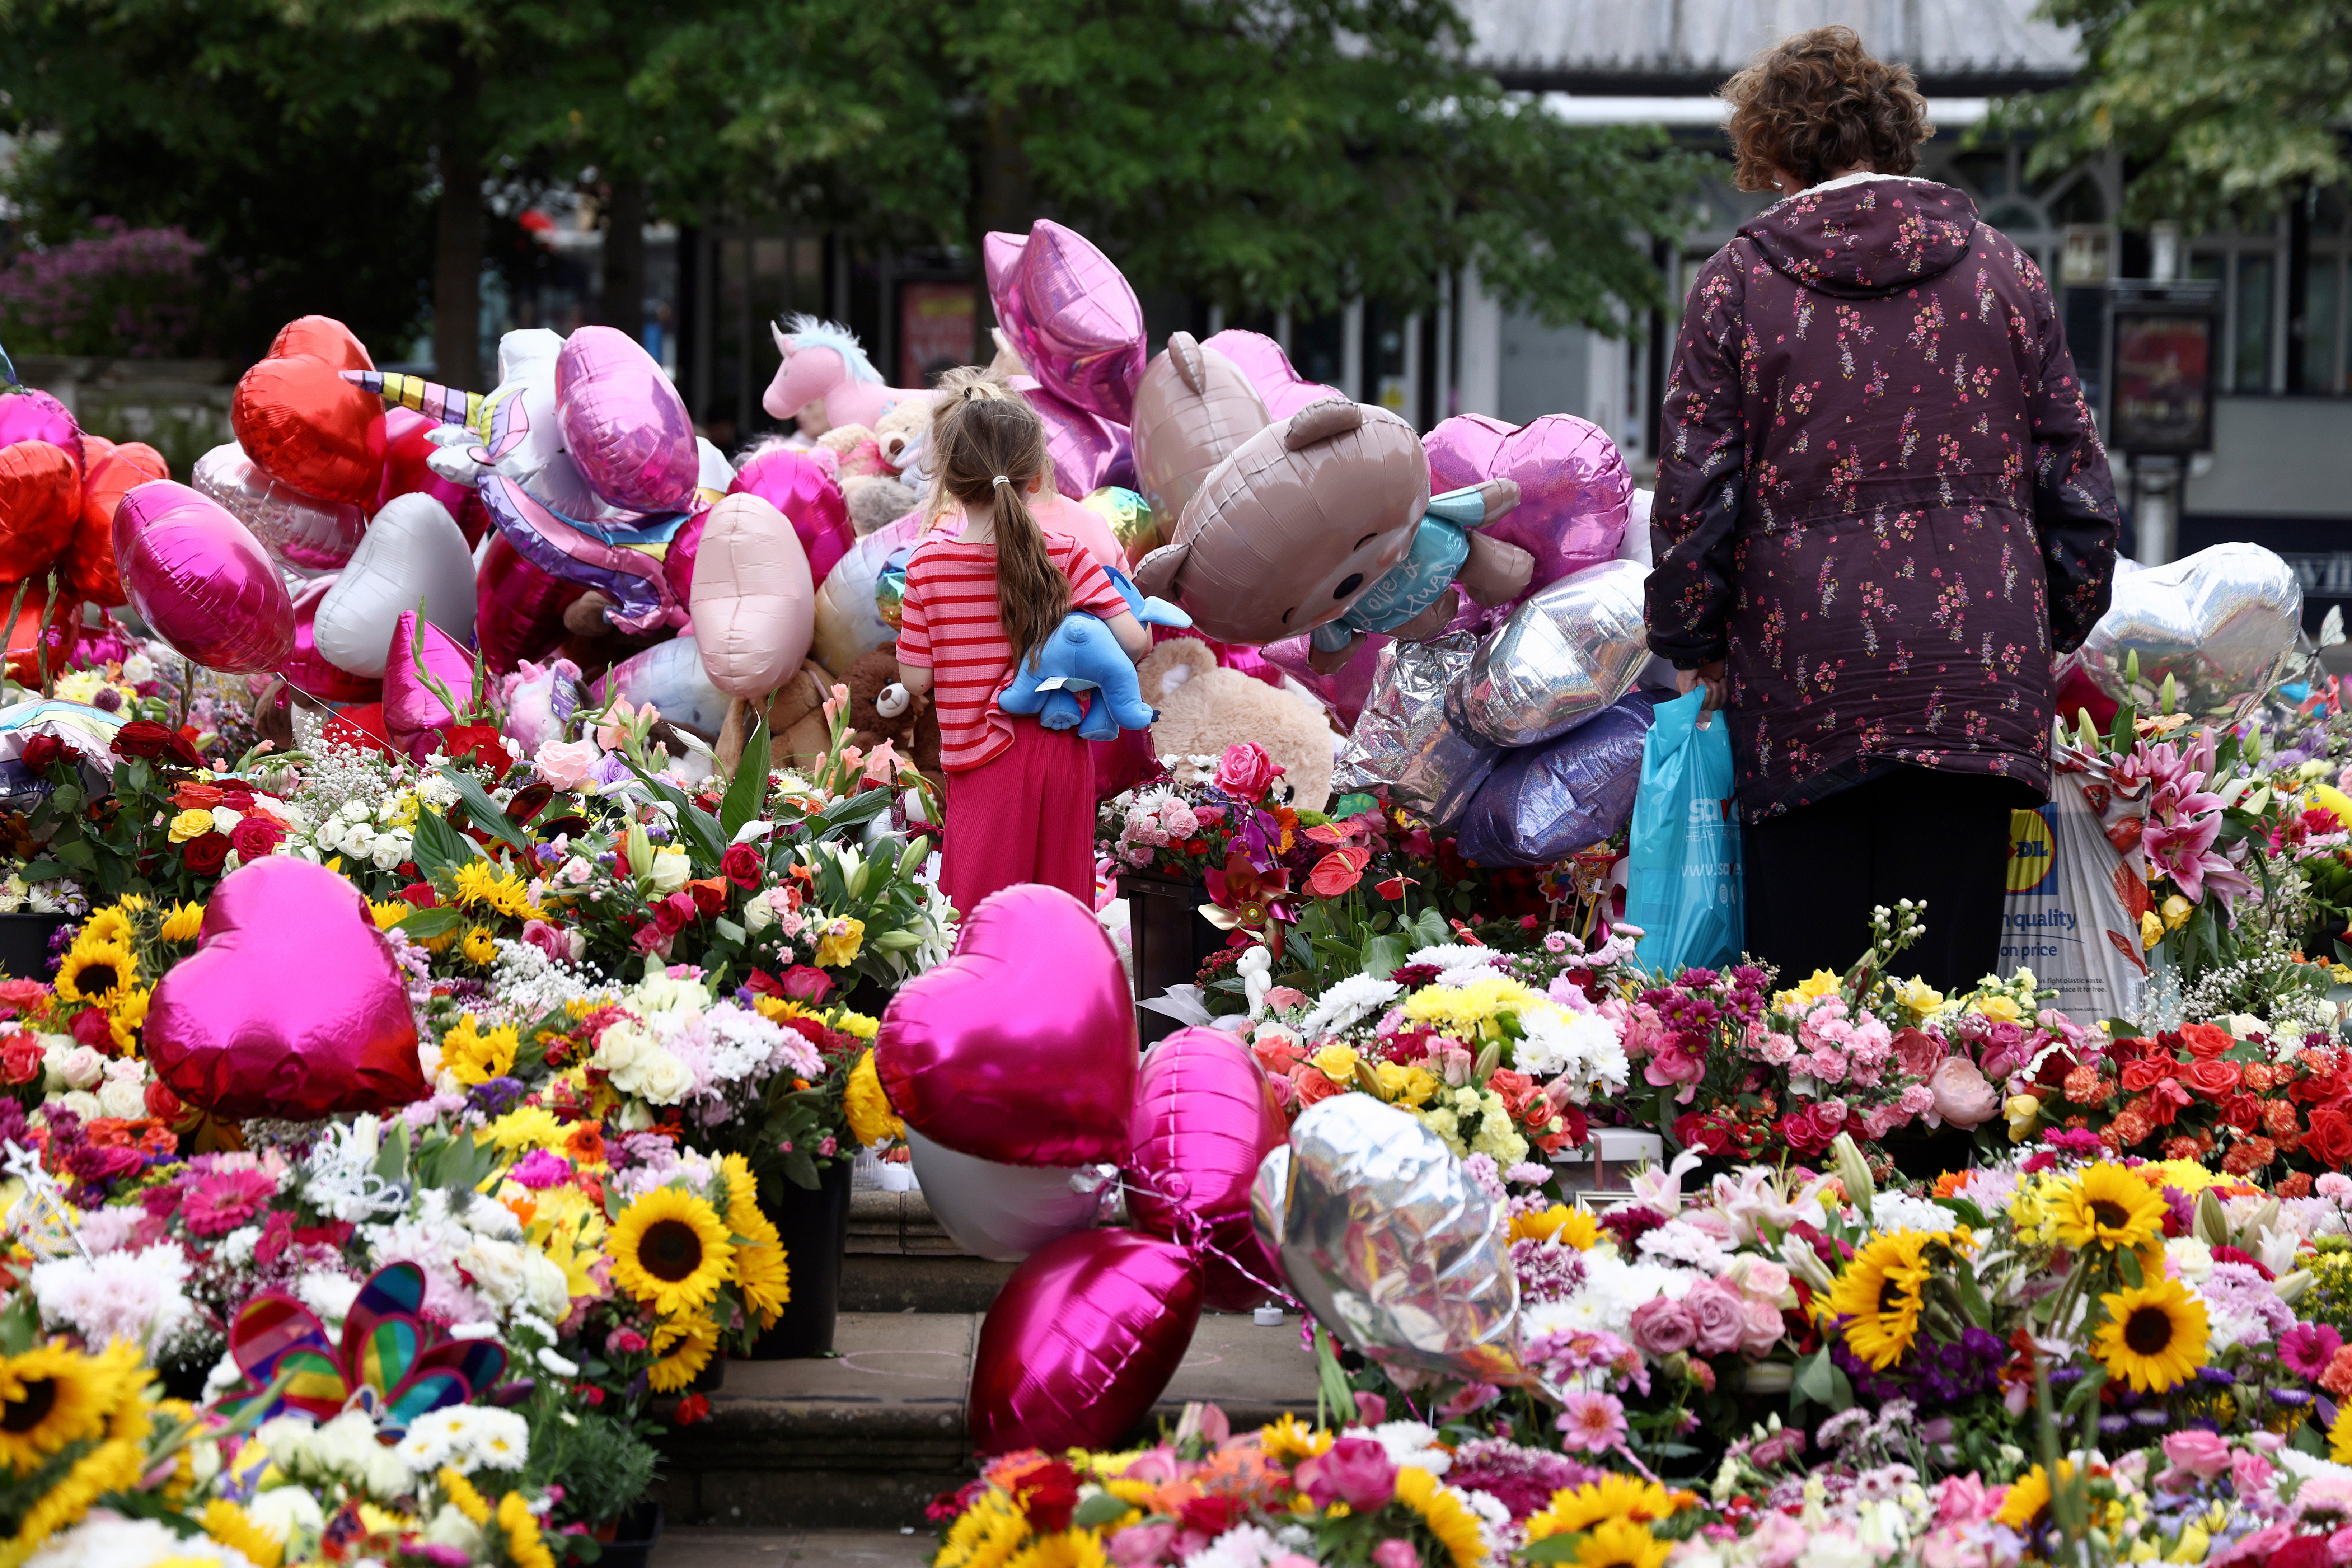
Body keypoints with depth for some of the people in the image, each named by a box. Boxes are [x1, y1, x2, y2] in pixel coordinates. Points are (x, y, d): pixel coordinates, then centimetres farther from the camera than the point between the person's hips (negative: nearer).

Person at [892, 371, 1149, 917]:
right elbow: (1136, 641, -12)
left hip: (986, 761, -1)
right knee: (1062, 902, 11)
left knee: (977, 905, 4)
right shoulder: (1065, 555, -8)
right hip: (1064, 753, 1)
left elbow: (915, 679, -5)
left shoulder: (927, 564, -10)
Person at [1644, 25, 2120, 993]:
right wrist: (2056, 630, 24)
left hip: (1805, 690, -1)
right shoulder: (2002, 271, 9)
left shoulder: (1741, 279, 1)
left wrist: (1693, 649, 14)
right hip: (1977, 686, 2)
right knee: (1945, 989, 2)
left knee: (1803, 1007, 2)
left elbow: (1693, 493, 0)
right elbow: (2076, 485, 10)